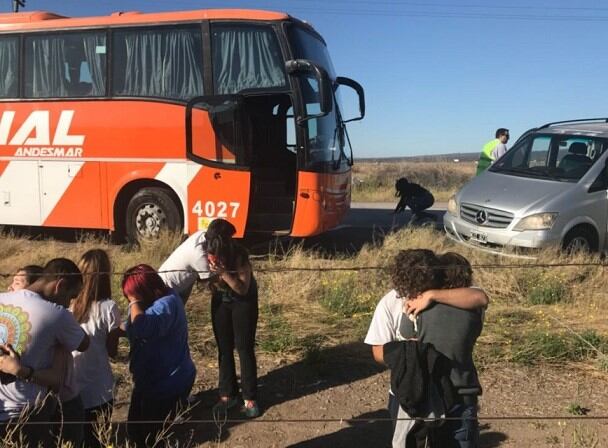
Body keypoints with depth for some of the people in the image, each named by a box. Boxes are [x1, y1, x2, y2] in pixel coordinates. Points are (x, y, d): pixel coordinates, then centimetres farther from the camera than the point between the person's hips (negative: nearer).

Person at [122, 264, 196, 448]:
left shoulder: (166, 304, -28)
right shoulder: (159, 299, 2)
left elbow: (143, 328, -46)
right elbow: (137, 332, 9)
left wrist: (134, 301, -32)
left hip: (167, 384, -10)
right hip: (152, 379, 10)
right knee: (136, 430, 21)